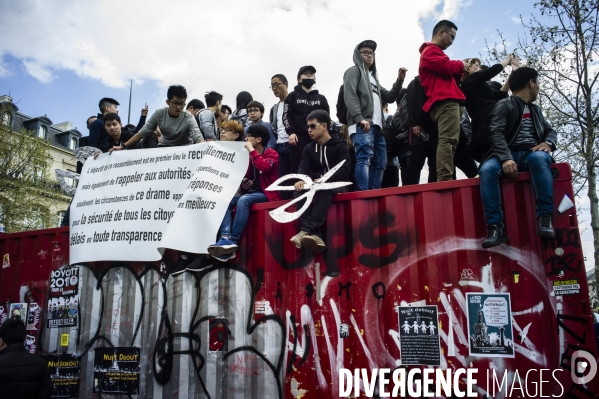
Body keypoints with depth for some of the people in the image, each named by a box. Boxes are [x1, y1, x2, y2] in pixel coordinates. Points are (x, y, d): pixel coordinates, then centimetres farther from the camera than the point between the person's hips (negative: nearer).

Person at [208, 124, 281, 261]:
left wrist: (252, 151, -14)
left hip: (267, 194, -6)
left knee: (243, 200, -35)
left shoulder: (271, 153, -2)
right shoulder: (249, 156, 16)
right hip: (250, 192, 7)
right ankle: (226, 238, -36)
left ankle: (234, 240, -34)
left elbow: (265, 167, -25)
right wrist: (243, 185, -1)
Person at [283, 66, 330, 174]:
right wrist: (291, 132, -10)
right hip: (299, 137, -2)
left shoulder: (321, 98, 23)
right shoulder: (293, 96, 16)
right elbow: (286, 116, 5)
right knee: (298, 168, -10)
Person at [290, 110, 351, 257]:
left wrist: (324, 180, -27)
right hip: (316, 187, 4)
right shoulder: (308, 148, 15)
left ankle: (307, 230, -48)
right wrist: (301, 180, -25)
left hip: (335, 185, -4)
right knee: (299, 192, -28)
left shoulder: (340, 146, 1)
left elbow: (344, 171, -12)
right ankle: (315, 235, -42)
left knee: (324, 190, -38)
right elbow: (303, 168, -1)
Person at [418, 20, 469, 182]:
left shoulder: (434, 52, 34)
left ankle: (444, 180, -5)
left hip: (447, 101, 10)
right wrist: (461, 65, 7)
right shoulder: (431, 51, 2)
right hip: (445, 101, -10)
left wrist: (459, 71, 16)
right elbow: (447, 67, -12)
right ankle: (445, 179, -29)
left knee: (449, 140, 1)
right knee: (448, 139, -21)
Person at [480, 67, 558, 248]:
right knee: (487, 169, -36)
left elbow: (550, 130, 25)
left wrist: (548, 143, -2)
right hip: (508, 155, -3)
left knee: (540, 158, -35)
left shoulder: (535, 109, 28)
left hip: (532, 153, 3)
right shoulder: (504, 106, 6)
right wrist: (507, 158, -26)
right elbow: (496, 134, -8)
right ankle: (496, 228, -39)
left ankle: (545, 218, -36)